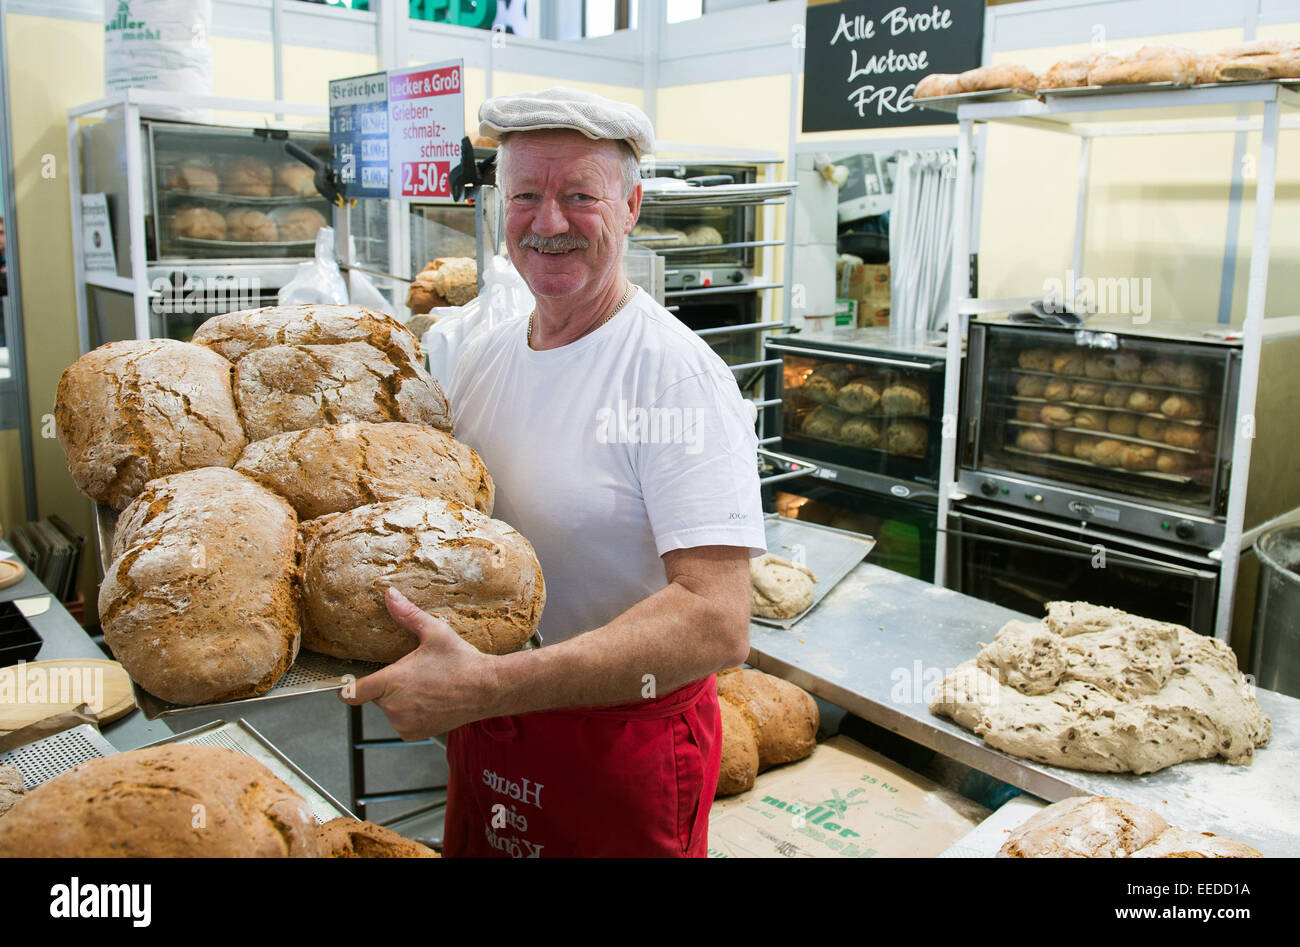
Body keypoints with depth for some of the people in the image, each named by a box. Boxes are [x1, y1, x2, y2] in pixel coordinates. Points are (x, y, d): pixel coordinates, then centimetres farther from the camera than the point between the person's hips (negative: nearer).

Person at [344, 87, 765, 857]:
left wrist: (487, 686, -36)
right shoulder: (485, 359, 1)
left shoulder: (678, 375, -21)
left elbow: (718, 623, -30)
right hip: (486, 728, 6)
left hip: (628, 743, -6)